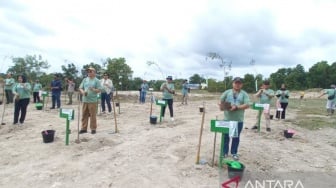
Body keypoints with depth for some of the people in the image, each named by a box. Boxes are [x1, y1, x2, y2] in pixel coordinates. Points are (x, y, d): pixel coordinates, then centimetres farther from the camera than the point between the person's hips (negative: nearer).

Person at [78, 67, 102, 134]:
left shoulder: (96, 80, 0)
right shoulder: (84, 80, 13)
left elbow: (99, 90, -5)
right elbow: (80, 88, 13)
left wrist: (94, 90, -23)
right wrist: (83, 92, -8)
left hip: (93, 101, -4)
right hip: (85, 100, 5)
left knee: (93, 115, -1)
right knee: (84, 115, 9)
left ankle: (93, 129, 9)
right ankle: (84, 128, 19)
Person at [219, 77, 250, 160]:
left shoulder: (244, 94, 1)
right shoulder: (227, 92, 6)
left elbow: (247, 105, -9)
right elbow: (221, 101, 8)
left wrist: (236, 107, -21)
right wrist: (221, 106, -13)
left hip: (239, 120, 0)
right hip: (227, 119, 1)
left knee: (236, 137, 11)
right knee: (225, 136, 9)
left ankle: (234, 153, 26)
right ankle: (224, 152, 23)